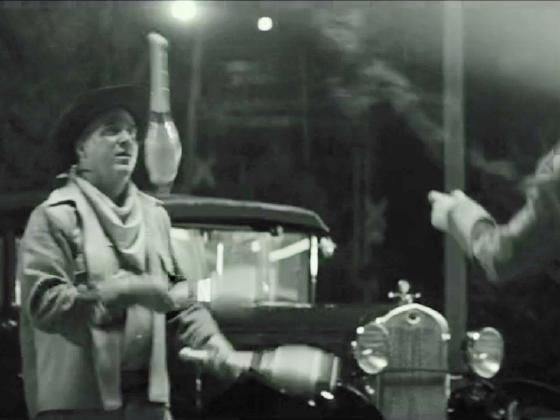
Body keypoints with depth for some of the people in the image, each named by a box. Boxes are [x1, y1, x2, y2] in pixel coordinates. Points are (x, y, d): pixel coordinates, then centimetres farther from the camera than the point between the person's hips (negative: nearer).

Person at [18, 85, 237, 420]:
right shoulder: (55, 217, -4)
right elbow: (43, 303, -14)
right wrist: (128, 290, -19)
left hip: (146, 393, 6)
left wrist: (211, 339, 5)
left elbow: (177, 293, 23)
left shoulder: (154, 215, 16)